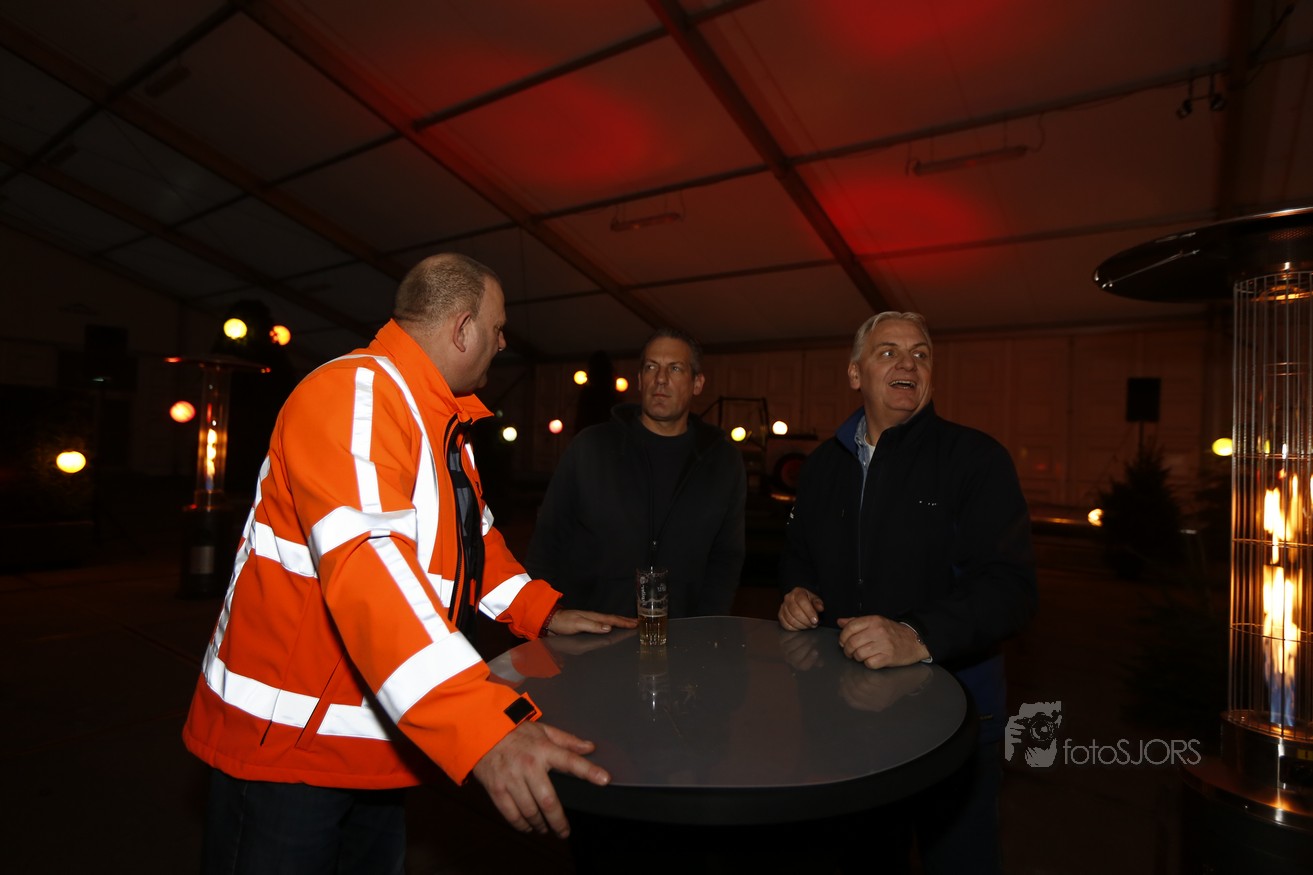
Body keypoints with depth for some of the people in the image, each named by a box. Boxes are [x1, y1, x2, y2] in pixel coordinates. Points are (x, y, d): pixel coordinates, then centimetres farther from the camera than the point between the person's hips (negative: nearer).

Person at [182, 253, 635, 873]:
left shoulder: (440, 419, 10)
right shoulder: (353, 394, -23)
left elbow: (469, 536, 18)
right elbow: (366, 564, -37)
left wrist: (542, 612, 8)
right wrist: (486, 729, -44)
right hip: (287, 746, -9)